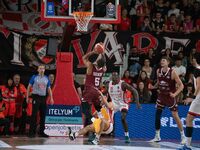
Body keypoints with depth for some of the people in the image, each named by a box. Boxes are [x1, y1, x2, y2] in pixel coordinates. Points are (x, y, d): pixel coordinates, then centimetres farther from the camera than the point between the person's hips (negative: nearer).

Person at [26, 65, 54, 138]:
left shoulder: (46, 78, 12)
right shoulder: (34, 77, 2)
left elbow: (49, 89, 16)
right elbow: (29, 87, 4)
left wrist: (51, 98, 5)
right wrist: (27, 97, -2)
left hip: (43, 98, 4)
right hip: (36, 97, -4)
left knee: (43, 115, 6)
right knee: (34, 115, -8)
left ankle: (41, 132, 13)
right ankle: (32, 132, -7)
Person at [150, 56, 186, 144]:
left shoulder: (172, 72, -16)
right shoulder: (158, 71, 0)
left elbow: (181, 85, -14)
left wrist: (175, 94, -26)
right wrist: (154, 87, 1)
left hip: (170, 97, -5)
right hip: (161, 96, 5)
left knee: (175, 116, -8)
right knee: (157, 115, 3)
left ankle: (183, 136, 2)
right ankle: (157, 137, 14)